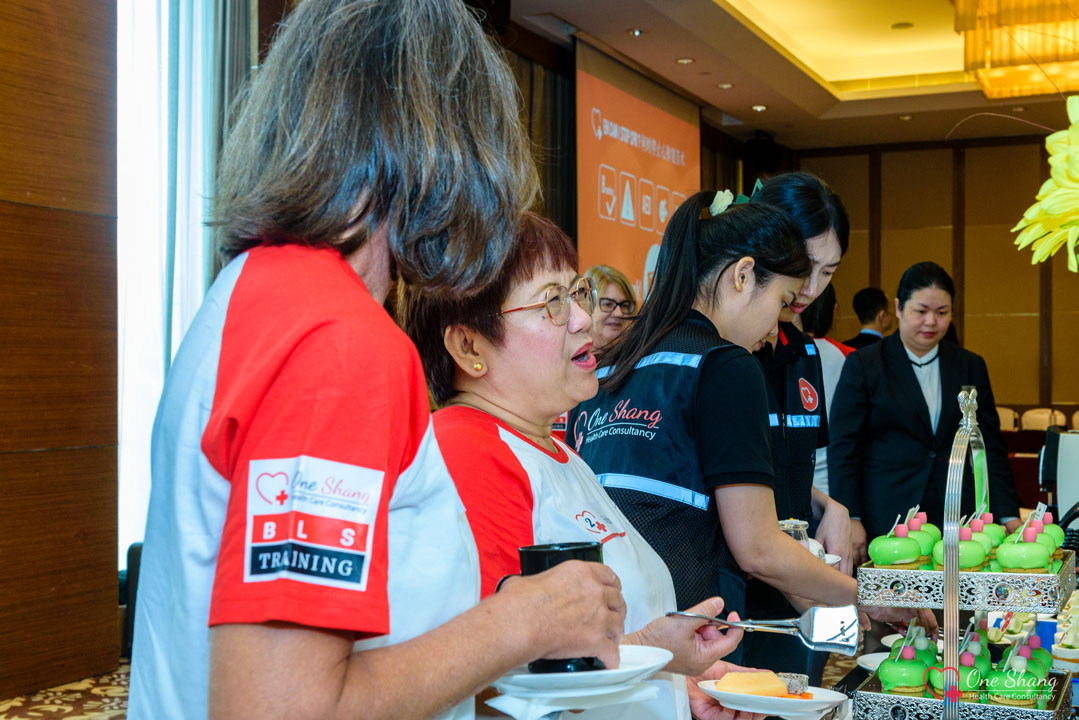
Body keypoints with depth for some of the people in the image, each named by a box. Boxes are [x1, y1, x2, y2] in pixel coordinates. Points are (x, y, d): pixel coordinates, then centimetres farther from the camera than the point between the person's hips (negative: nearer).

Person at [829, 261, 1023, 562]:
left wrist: (1009, 516, 6)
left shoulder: (970, 367, 12)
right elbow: (843, 448, -1)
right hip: (884, 523, -3)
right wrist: (849, 520, -9)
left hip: (955, 517, 3)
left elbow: (991, 447, 14)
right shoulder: (863, 365, 1)